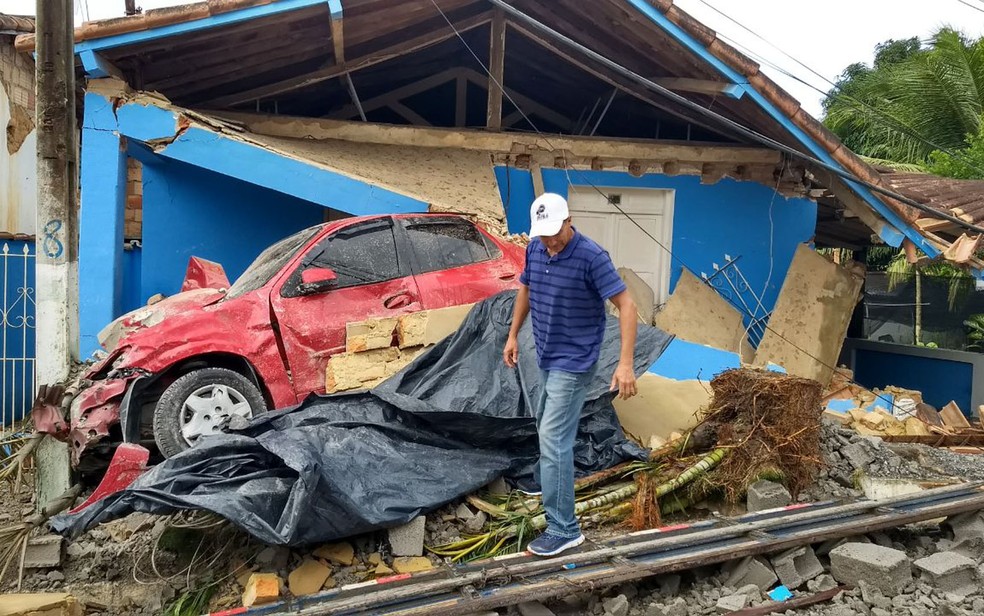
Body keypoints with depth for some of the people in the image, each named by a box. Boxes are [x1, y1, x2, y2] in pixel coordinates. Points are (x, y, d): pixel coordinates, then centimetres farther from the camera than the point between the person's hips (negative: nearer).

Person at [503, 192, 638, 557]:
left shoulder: (592, 257, -23)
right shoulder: (535, 249, -2)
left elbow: (626, 305, -24)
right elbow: (525, 290, 16)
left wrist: (626, 363, -31)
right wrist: (513, 336, 17)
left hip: (574, 362, -8)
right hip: (546, 357, 8)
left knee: (553, 439, -10)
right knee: (545, 423, 24)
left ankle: (564, 529, -3)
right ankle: (552, 476, 50)